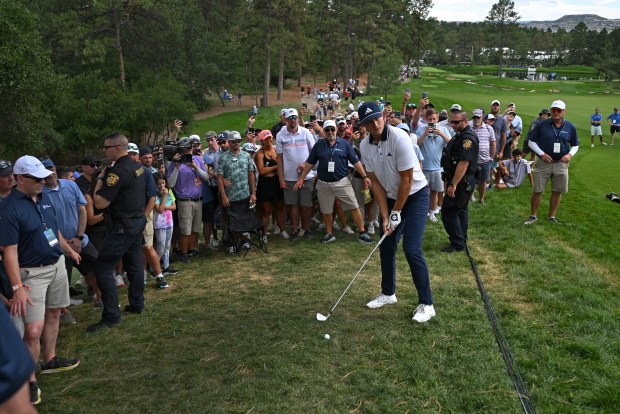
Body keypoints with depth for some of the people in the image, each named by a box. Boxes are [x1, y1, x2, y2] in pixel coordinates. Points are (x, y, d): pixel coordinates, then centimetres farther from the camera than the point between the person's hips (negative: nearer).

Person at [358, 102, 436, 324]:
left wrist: (396, 212, -13)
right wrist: (385, 216, -7)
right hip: (391, 197, 6)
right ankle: (388, 293, 31)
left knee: (411, 249, -13)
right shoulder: (365, 146, -6)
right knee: (386, 246, 10)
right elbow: (376, 182, -2)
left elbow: (407, 180, -20)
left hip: (415, 195, -6)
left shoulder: (399, 138, -25)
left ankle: (426, 303, 0)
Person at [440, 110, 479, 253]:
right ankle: (462, 241, 29)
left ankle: (458, 244, 2)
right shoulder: (461, 135, 11)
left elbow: (463, 163, -28)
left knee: (448, 212, -7)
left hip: (461, 182, -11)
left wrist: (453, 185, -28)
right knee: (461, 211, 18)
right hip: (463, 182, 11)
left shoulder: (467, 138, -22)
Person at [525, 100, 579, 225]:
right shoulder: (541, 125, -5)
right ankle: (533, 216, 17)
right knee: (537, 191, 2)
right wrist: (542, 154, -13)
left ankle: (551, 216, 23)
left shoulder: (570, 127, 2)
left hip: (561, 164, 2)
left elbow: (575, 145, 12)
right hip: (543, 163, -2)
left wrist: (570, 154, -7)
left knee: (557, 191, 9)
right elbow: (531, 142, 0)